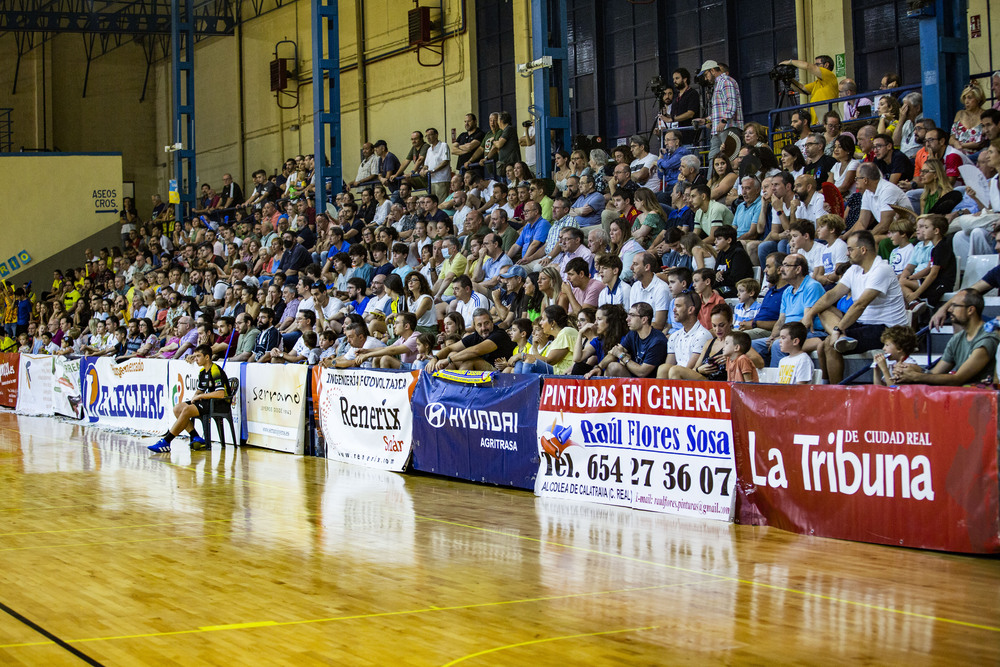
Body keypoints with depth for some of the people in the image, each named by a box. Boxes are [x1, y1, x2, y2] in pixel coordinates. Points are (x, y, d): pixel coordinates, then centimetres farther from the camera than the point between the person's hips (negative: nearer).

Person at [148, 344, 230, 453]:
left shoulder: (216, 371, -16)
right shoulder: (202, 372, 15)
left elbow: (221, 394, -25)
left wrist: (200, 396, -16)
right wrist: (195, 396, 1)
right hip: (206, 401, 10)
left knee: (187, 410, -26)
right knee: (177, 408, -2)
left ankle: (166, 442, -24)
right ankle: (196, 439, -13)